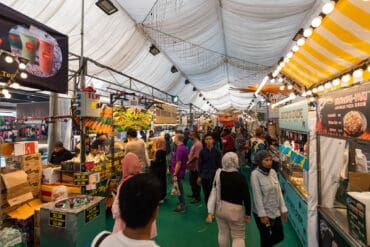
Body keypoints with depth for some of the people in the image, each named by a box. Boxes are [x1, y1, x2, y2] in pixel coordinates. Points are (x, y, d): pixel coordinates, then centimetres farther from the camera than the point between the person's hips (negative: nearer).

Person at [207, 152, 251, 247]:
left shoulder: (218, 174, -7)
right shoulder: (240, 177, -18)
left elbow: (215, 193, -2)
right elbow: (246, 196, -13)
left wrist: (210, 212, 4)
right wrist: (248, 213, 0)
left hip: (220, 207, 4)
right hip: (235, 209, -4)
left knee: (223, 233, 21)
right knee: (239, 237, 12)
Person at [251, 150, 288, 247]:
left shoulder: (273, 172, -2)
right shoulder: (255, 174, -18)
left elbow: (279, 191, 3)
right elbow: (257, 195, -18)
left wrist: (283, 209, 5)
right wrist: (262, 215, -16)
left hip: (275, 211, 6)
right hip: (262, 212, -5)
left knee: (279, 236, 17)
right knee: (265, 238, 10)